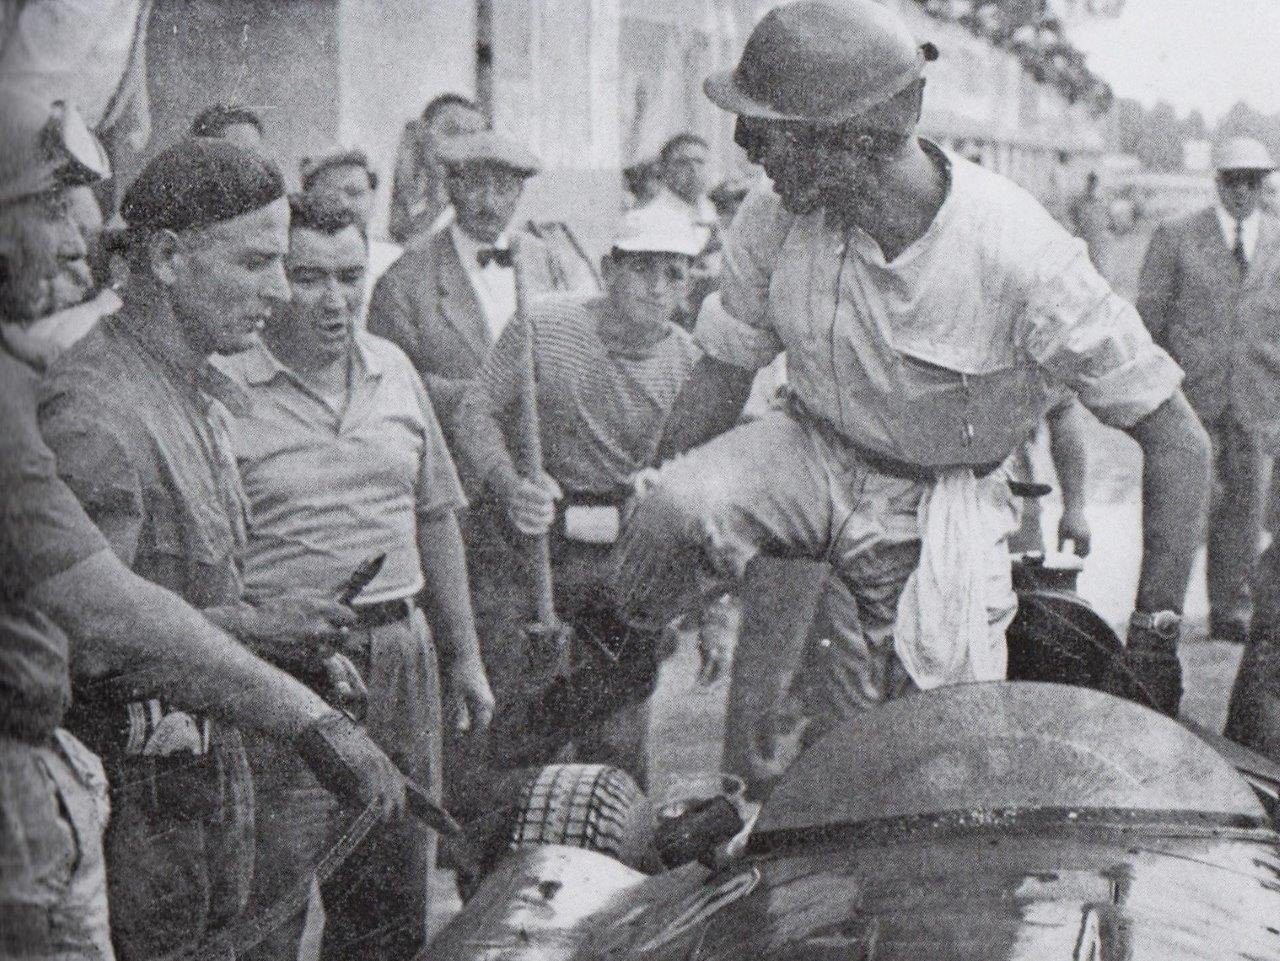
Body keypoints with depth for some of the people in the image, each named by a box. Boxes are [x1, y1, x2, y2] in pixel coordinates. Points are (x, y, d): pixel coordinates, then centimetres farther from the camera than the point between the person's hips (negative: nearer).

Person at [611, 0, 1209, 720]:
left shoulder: (1021, 256, -28)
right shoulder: (775, 219, -16)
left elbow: (1179, 441, -21)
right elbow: (724, 371, 2)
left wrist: (1156, 637, -22)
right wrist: (662, 512, -2)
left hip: (944, 497, -2)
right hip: (813, 453, 2)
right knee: (675, 506, -30)